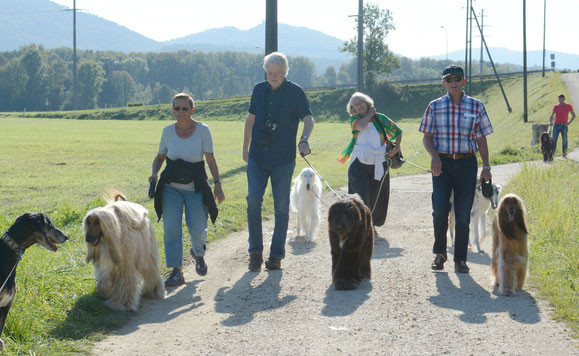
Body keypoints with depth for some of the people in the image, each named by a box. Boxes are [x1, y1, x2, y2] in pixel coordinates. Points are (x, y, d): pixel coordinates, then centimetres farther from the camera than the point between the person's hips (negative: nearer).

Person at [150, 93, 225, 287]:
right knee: (171, 228, -14)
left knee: (198, 229, -7)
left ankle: (198, 253, 29)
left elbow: (210, 159, -7)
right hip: (171, 187, 1)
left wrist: (217, 184, -15)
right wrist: (154, 174, -5)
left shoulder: (202, 130, -6)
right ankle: (176, 272, -13)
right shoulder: (168, 131, 0)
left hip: (196, 188, -1)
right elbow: (160, 157, 13)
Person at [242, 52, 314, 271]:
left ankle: (276, 255, 11)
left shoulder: (294, 92, -3)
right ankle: (255, 252, 2)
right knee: (253, 202, -9)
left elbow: (308, 119, -11)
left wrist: (304, 140, -30)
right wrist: (245, 148, 19)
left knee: (281, 207, 2)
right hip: (257, 157, 2)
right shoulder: (259, 90, 8)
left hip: (283, 159, -2)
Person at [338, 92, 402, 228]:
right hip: (359, 164, -2)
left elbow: (398, 131, 16)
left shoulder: (380, 118, 6)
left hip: (378, 164, 2)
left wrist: (397, 147, 1)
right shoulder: (354, 119, 5)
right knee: (361, 197, -15)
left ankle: (372, 222, 31)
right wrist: (370, 114, -4)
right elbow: (360, 126, -19)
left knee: (377, 199, 10)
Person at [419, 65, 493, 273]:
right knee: (440, 210, -12)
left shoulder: (476, 106, 6)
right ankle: (439, 253, 8)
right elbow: (426, 137, 7)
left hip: (467, 164, 1)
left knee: (463, 215, 0)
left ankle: (460, 260, 10)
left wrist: (486, 167, 3)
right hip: (442, 164, 0)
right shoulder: (435, 106, 6)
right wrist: (434, 156, -12)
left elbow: (481, 139, 10)